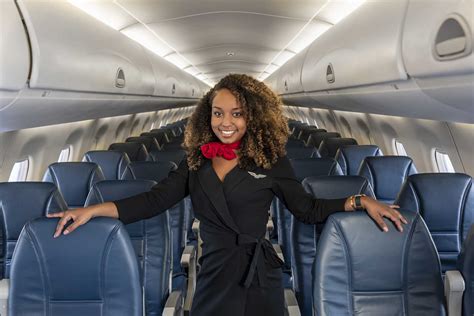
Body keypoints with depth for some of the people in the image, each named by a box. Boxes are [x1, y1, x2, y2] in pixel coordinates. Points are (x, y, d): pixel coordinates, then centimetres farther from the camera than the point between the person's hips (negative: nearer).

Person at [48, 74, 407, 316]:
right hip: (213, 276, 2)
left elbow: (308, 209, 5)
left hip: (259, 279, -2)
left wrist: (360, 201, -5)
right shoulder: (197, 161, 6)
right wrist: (94, 210, -6)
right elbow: (156, 199, 1)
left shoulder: (271, 162, -1)